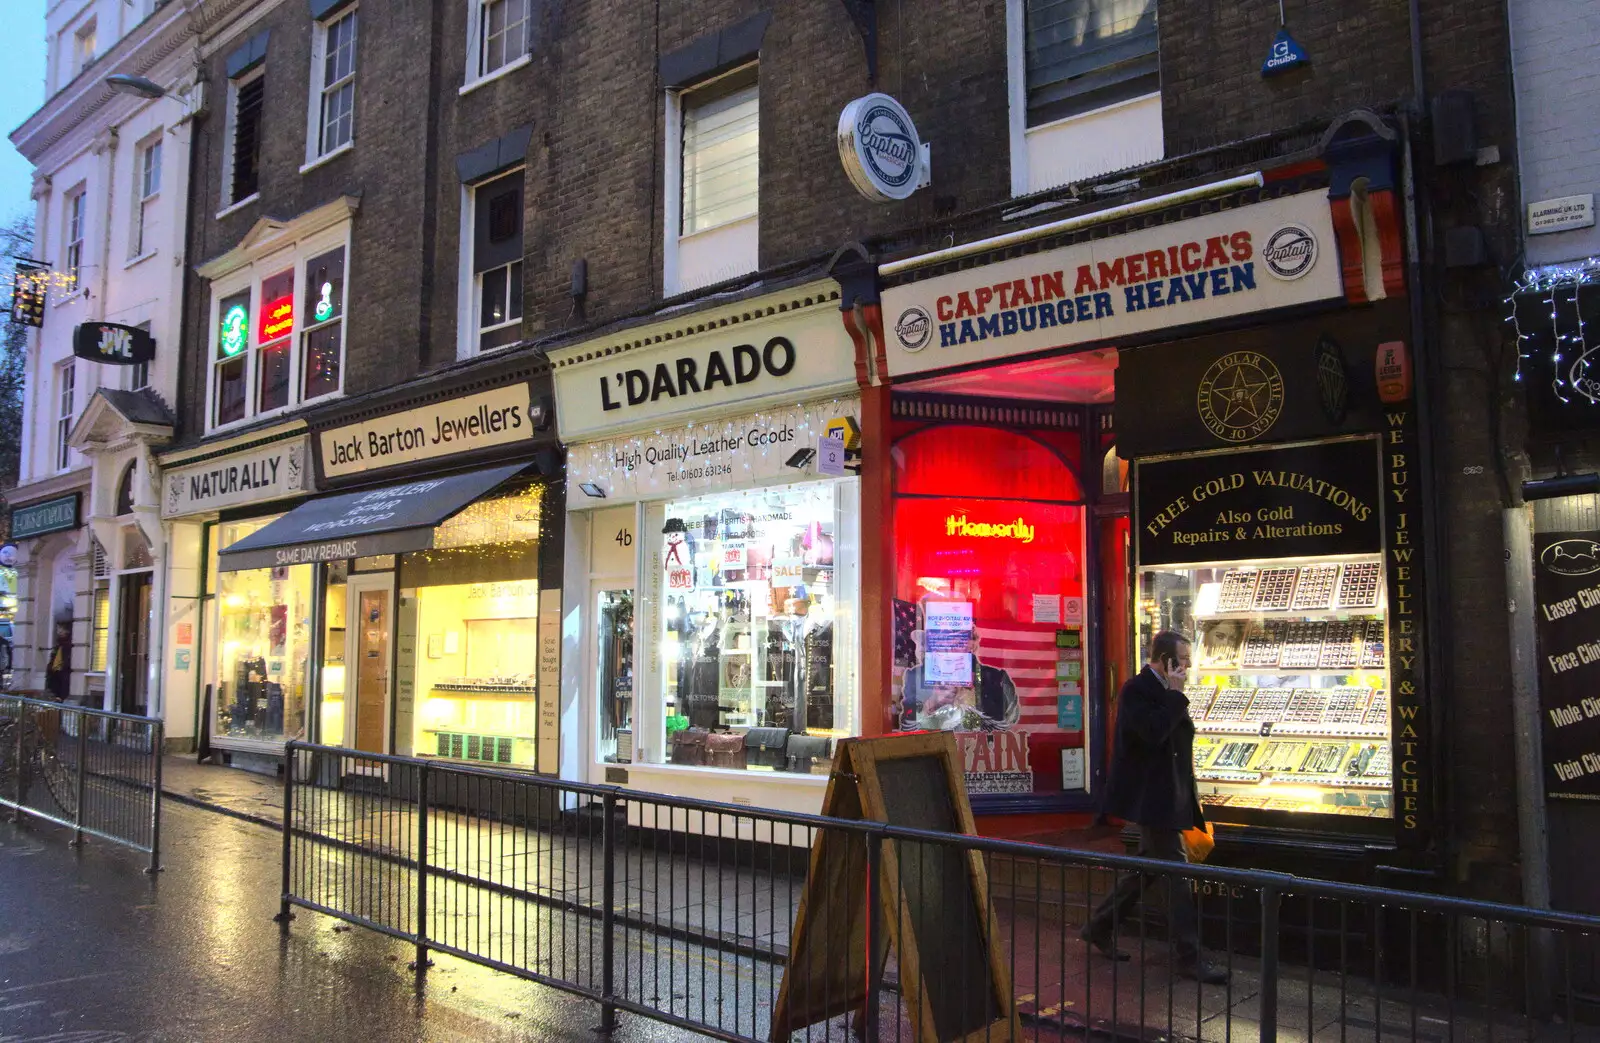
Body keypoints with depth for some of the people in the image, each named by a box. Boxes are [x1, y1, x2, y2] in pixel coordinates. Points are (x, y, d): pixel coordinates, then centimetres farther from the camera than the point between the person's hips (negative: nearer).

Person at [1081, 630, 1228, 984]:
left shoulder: (1163, 692, 14)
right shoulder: (1136, 690, -15)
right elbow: (1153, 733, -29)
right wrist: (1175, 694, -21)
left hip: (1165, 798, 10)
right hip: (1150, 799, -10)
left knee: (1148, 868, 15)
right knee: (1177, 873, -7)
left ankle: (1099, 928, 27)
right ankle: (1190, 958, 0)